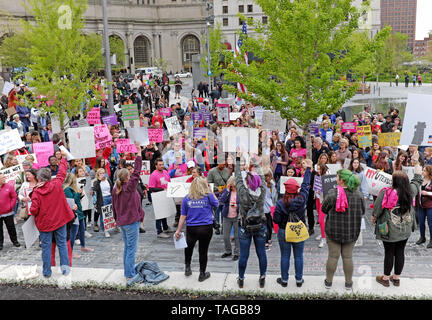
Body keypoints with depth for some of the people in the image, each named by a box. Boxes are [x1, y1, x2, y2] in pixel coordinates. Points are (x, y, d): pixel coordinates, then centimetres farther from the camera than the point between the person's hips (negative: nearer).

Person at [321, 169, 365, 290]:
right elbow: (362, 212, 5)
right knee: (348, 257, 12)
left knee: (333, 256, 8)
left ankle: (328, 281, 21)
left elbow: (324, 209, -5)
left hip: (334, 230, -2)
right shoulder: (358, 194, -6)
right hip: (351, 231, 3)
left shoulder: (332, 194, -17)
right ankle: (348, 283, 23)